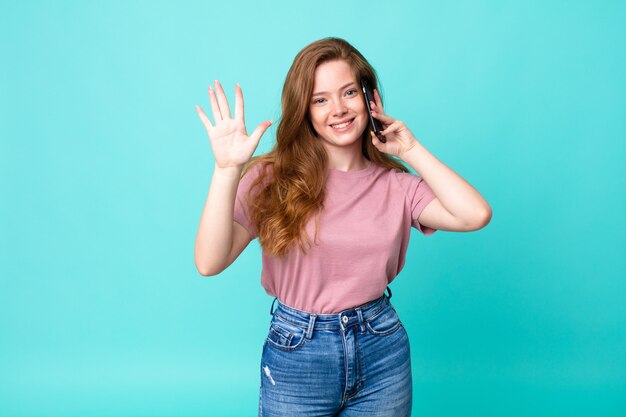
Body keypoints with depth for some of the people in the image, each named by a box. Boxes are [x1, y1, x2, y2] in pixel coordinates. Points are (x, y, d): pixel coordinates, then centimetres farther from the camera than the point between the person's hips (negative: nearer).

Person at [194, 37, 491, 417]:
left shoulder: (395, 185, -2)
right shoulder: (273, 179, -8)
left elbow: (475, 215, -17)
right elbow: (210, 263, -19)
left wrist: (411, 150, -10)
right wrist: (227, 169, -30)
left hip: (383, 353, 2)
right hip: (296, 355, -2)